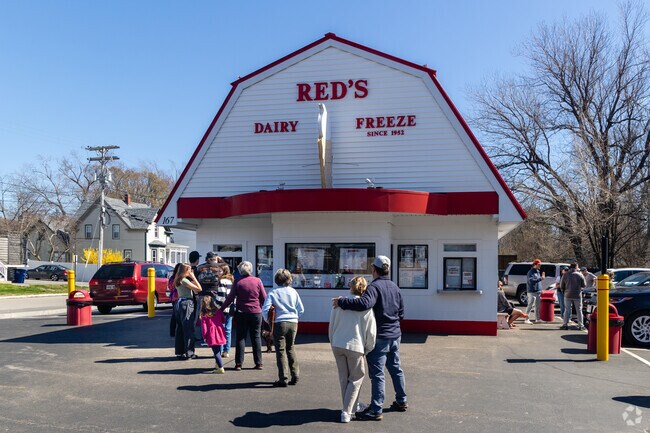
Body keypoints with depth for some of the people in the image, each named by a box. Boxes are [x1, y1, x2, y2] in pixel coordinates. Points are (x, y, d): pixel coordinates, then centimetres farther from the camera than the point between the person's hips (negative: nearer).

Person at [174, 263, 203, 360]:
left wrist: (192, 278, 12)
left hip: (179, 303, 9)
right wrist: (193, 277, -8)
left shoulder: (178, 281, 14)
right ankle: (188, 353, -2)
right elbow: (199, 289, -15)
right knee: (188, 329, -4)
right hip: (187, 304, -9)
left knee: (180, 329, 12)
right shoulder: (185, 280, -13)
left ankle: (180, 351, 17)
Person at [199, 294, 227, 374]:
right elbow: (223, 320, 14)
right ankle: (217, 365, 33)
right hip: (220, 333, 4)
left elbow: (204, 326, -6)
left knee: (216, 352, -2)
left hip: (212, 335, -4)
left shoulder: (204, 315, -5)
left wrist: (204, 337, -1)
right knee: (218, 350, 20)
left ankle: (221, 368, -7)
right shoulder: (218, 311, 5)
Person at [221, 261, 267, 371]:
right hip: (256, 312, 1)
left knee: (240, 338, 6)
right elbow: (264, 298, 3)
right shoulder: (257, 281, -1)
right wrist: (262, 308, 20)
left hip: (241, 313, -1)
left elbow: (230, 298, -4)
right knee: (256, 337, 9)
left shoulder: (237, 282, -4)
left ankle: (239, 364, 5)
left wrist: (221, 309, 6)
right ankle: (259, 363, 10)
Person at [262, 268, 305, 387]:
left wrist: (268, 320, 7)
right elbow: (301, 310, 6)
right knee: (290, 348, 19)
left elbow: (265, 310, -11)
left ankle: (283, 379, 1)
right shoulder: (293, 292, 6)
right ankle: (295, 375, 20)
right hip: (293, 323, 4)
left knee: (281, 350, 2)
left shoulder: (273, 293, -3)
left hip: (280, 323, -4)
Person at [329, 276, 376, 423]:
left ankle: (352, 405, 32)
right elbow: (371, 332, -6)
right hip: (355, 346, -3)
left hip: (337, 345, 4)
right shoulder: (365, 307, -9)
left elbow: (331, 326, 7)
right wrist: (368, 349, 9)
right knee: (356, 378, 12)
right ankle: (346, 411, 7)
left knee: (344, 378, 18)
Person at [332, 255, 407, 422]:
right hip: (395, 335, 8)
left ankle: (376, 410, -2)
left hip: (379, 337, -8)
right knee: (396, 369, 20)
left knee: (377, 373, -4)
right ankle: (401, 401, 32)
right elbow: (401, 313, 16)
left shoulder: (374, 286, -17)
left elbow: (364, 303, -37)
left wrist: (341, 302, -30)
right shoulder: (395, 287, 9)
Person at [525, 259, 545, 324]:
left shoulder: (538, 272, 17)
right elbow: (531, 281, -26)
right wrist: (540, 279, -27)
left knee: (538, 306, 13)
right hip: (532, 292, -9)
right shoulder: (531, 272, -12)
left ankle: (537, 319, 21)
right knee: (530, 306, -9)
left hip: (538, 291, 9)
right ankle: (526, 319, -6)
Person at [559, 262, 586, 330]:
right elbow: (584, 285, -1)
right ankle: (581, 325, 8)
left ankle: (565, 324, 4)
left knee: (567, 310, 5)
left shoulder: (565, 275, -1)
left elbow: (562, 285, 5)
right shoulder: (580, 275, -6)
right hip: (577, 295, -1)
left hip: (568, 295, 1)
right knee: (579, 310, 7)